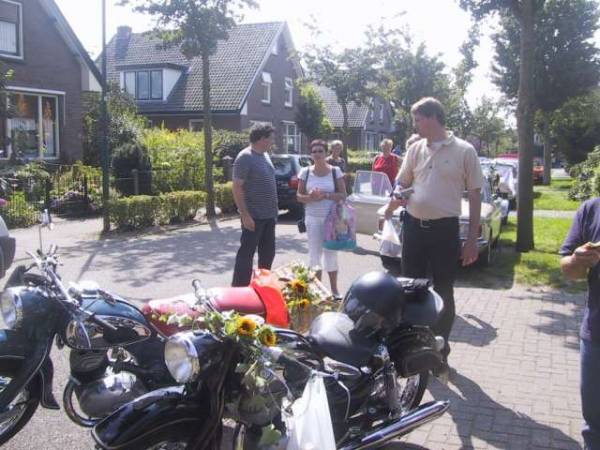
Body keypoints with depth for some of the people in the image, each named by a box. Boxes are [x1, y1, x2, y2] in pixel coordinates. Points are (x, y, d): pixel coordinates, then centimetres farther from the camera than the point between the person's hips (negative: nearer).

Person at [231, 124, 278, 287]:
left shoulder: (265, 155, 13)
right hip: (253, 216, -9)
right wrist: (245, 215, -22)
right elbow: (237, 188, -18)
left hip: (269, 215, 9)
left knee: (268, 252, 15)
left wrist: (274, 210, 17)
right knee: (247, 252, -2)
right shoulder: (245, 157, -15)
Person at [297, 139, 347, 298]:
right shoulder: (305, 172, 3)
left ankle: (334, 289, 14)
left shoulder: (335, 171, -2)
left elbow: (343, 195, -4)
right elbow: (299, 196, 5)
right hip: (312, 218, 2)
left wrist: (325, 195, -19)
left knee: (331, 252, 4)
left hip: (331, 218, -1)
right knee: (314, 252, 5)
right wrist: (310, 197, -17)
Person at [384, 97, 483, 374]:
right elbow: (402, 185, 18)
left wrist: (472, 238, -6)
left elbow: (474, 195, -3)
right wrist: (391, 206, -1)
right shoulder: (415, 149, 7)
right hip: (413, 226, 4)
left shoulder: (464, 151, -5)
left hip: (444, 229, -4)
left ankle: (440, 351, 22)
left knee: (444, 293, 6)